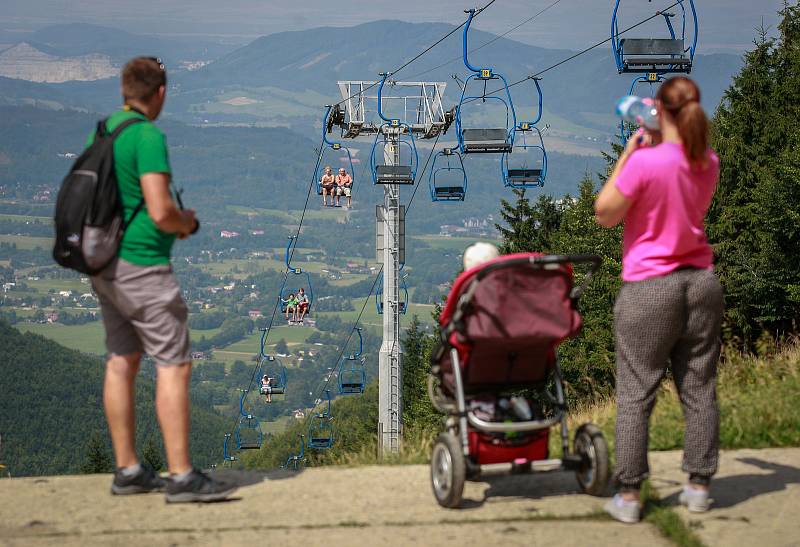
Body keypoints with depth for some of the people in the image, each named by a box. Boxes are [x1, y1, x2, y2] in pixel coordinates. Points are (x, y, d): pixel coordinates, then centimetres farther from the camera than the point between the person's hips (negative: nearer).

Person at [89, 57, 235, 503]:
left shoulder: (100, 132, 10)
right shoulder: (148, 137, -16)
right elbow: (161, 211, -24)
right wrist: (186, 221, -1)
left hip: (105, 262, 9)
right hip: (141, 265, -9)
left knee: (122, 362, 13)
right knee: (175, 364, -6)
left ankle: (128, 470, 19)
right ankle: (182, 477, -8)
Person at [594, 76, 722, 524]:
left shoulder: (644, 162, -18)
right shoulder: (709, 163, 2)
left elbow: (605, 214, -7)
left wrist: (628, 153, -5)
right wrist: (652, 147, 15)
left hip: (650, 288, -5)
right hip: (701, 283, 5)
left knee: (636, 393, 1)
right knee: (700, 387, 11)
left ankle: (629, 495, 4)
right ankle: (699, 485, 17)